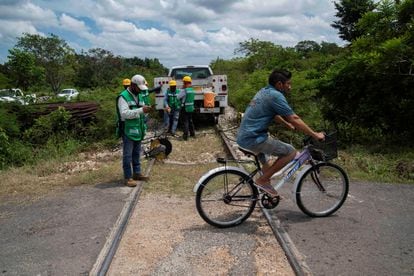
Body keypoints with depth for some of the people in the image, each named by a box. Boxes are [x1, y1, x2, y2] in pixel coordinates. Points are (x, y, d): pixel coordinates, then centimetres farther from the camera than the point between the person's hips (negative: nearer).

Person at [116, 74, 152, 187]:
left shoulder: (139, 96, 14)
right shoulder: (123, 97, -11)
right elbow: (124, 113, -24)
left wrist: (145, 110, -1)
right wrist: (141, 110, -29)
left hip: (138, 131, 8)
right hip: (128, 131, -8)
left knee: (137, 153, 16)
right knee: (127, 155, -1)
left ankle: (137, 173, 27)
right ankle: (128, 177, 6)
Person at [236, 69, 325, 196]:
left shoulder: (264, 91, 15)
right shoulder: (275, 95, -14)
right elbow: (294, 118, -14)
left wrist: (288, 124, 38)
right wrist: (315, 134, -6)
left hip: (244, 136, 10)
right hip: (253, 138, -10)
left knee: (267, 167, 25)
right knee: (291, 152, -5)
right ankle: (262, 180, 0)